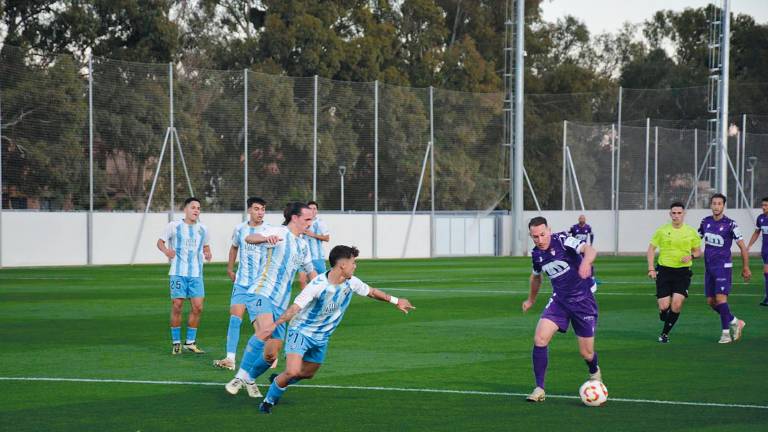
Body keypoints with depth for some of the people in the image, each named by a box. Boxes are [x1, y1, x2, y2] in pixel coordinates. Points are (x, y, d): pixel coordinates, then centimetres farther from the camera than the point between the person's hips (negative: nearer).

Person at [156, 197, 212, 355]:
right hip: (178, 272, -3)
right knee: (177, 306, -5)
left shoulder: (202, 229, 9)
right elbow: (160, 241, 6)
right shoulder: (174, 226, -1)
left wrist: (207, 253, 2)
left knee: (197, 307, -4)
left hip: (196, 273, 3)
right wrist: (166, 250, -15)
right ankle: (176, 343, 6)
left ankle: (190, 342, 8)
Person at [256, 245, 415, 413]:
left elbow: (371, 291, 12)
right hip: (301, 332, -7)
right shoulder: (318, 285, -29)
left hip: (322, 337, 7)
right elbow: (295, 308, -34)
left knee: (308, 374, 18)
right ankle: (269, 400, 1)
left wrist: (395, 301, 18)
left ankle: (278, 381, 46)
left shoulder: (351, 283, -8)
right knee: (292, 371, -22)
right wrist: (274, 325, -46)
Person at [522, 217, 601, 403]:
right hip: (559, 300, 4)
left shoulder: (562, 240, -17)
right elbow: (536, 276, 23)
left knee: (587, 353, 1)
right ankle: (539, 389, -8)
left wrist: (586, 262, -57)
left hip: (583, 301, -4)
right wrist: (531, 300, 36)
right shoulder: (536, 254, 1)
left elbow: (590, 250, -34)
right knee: (540, 339, -18)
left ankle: (595, 373, 38)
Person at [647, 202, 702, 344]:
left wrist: (691, 256, -11)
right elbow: (651, 249, 7)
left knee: (676, 304, -15)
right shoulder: (662, 230, 1)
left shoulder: (691, 232, 4)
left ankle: (665, 333, 3)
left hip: (683, 272, 0)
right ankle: (665, 320, 29)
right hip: (664, 271, 0)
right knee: (664, 307, -7)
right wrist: (651, 269, -3)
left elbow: (698, 251, 13)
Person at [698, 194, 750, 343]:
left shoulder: (730, 224, -11)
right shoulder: (705, 221, 5)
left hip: (723, 266, -6)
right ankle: (735, 322, 24)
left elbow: (742, 247, -5)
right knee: (711, 301, 7)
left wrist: (745, 267, -2)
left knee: (721, 298, -15)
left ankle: (726, 332, -5)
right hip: (708, 267, 6)